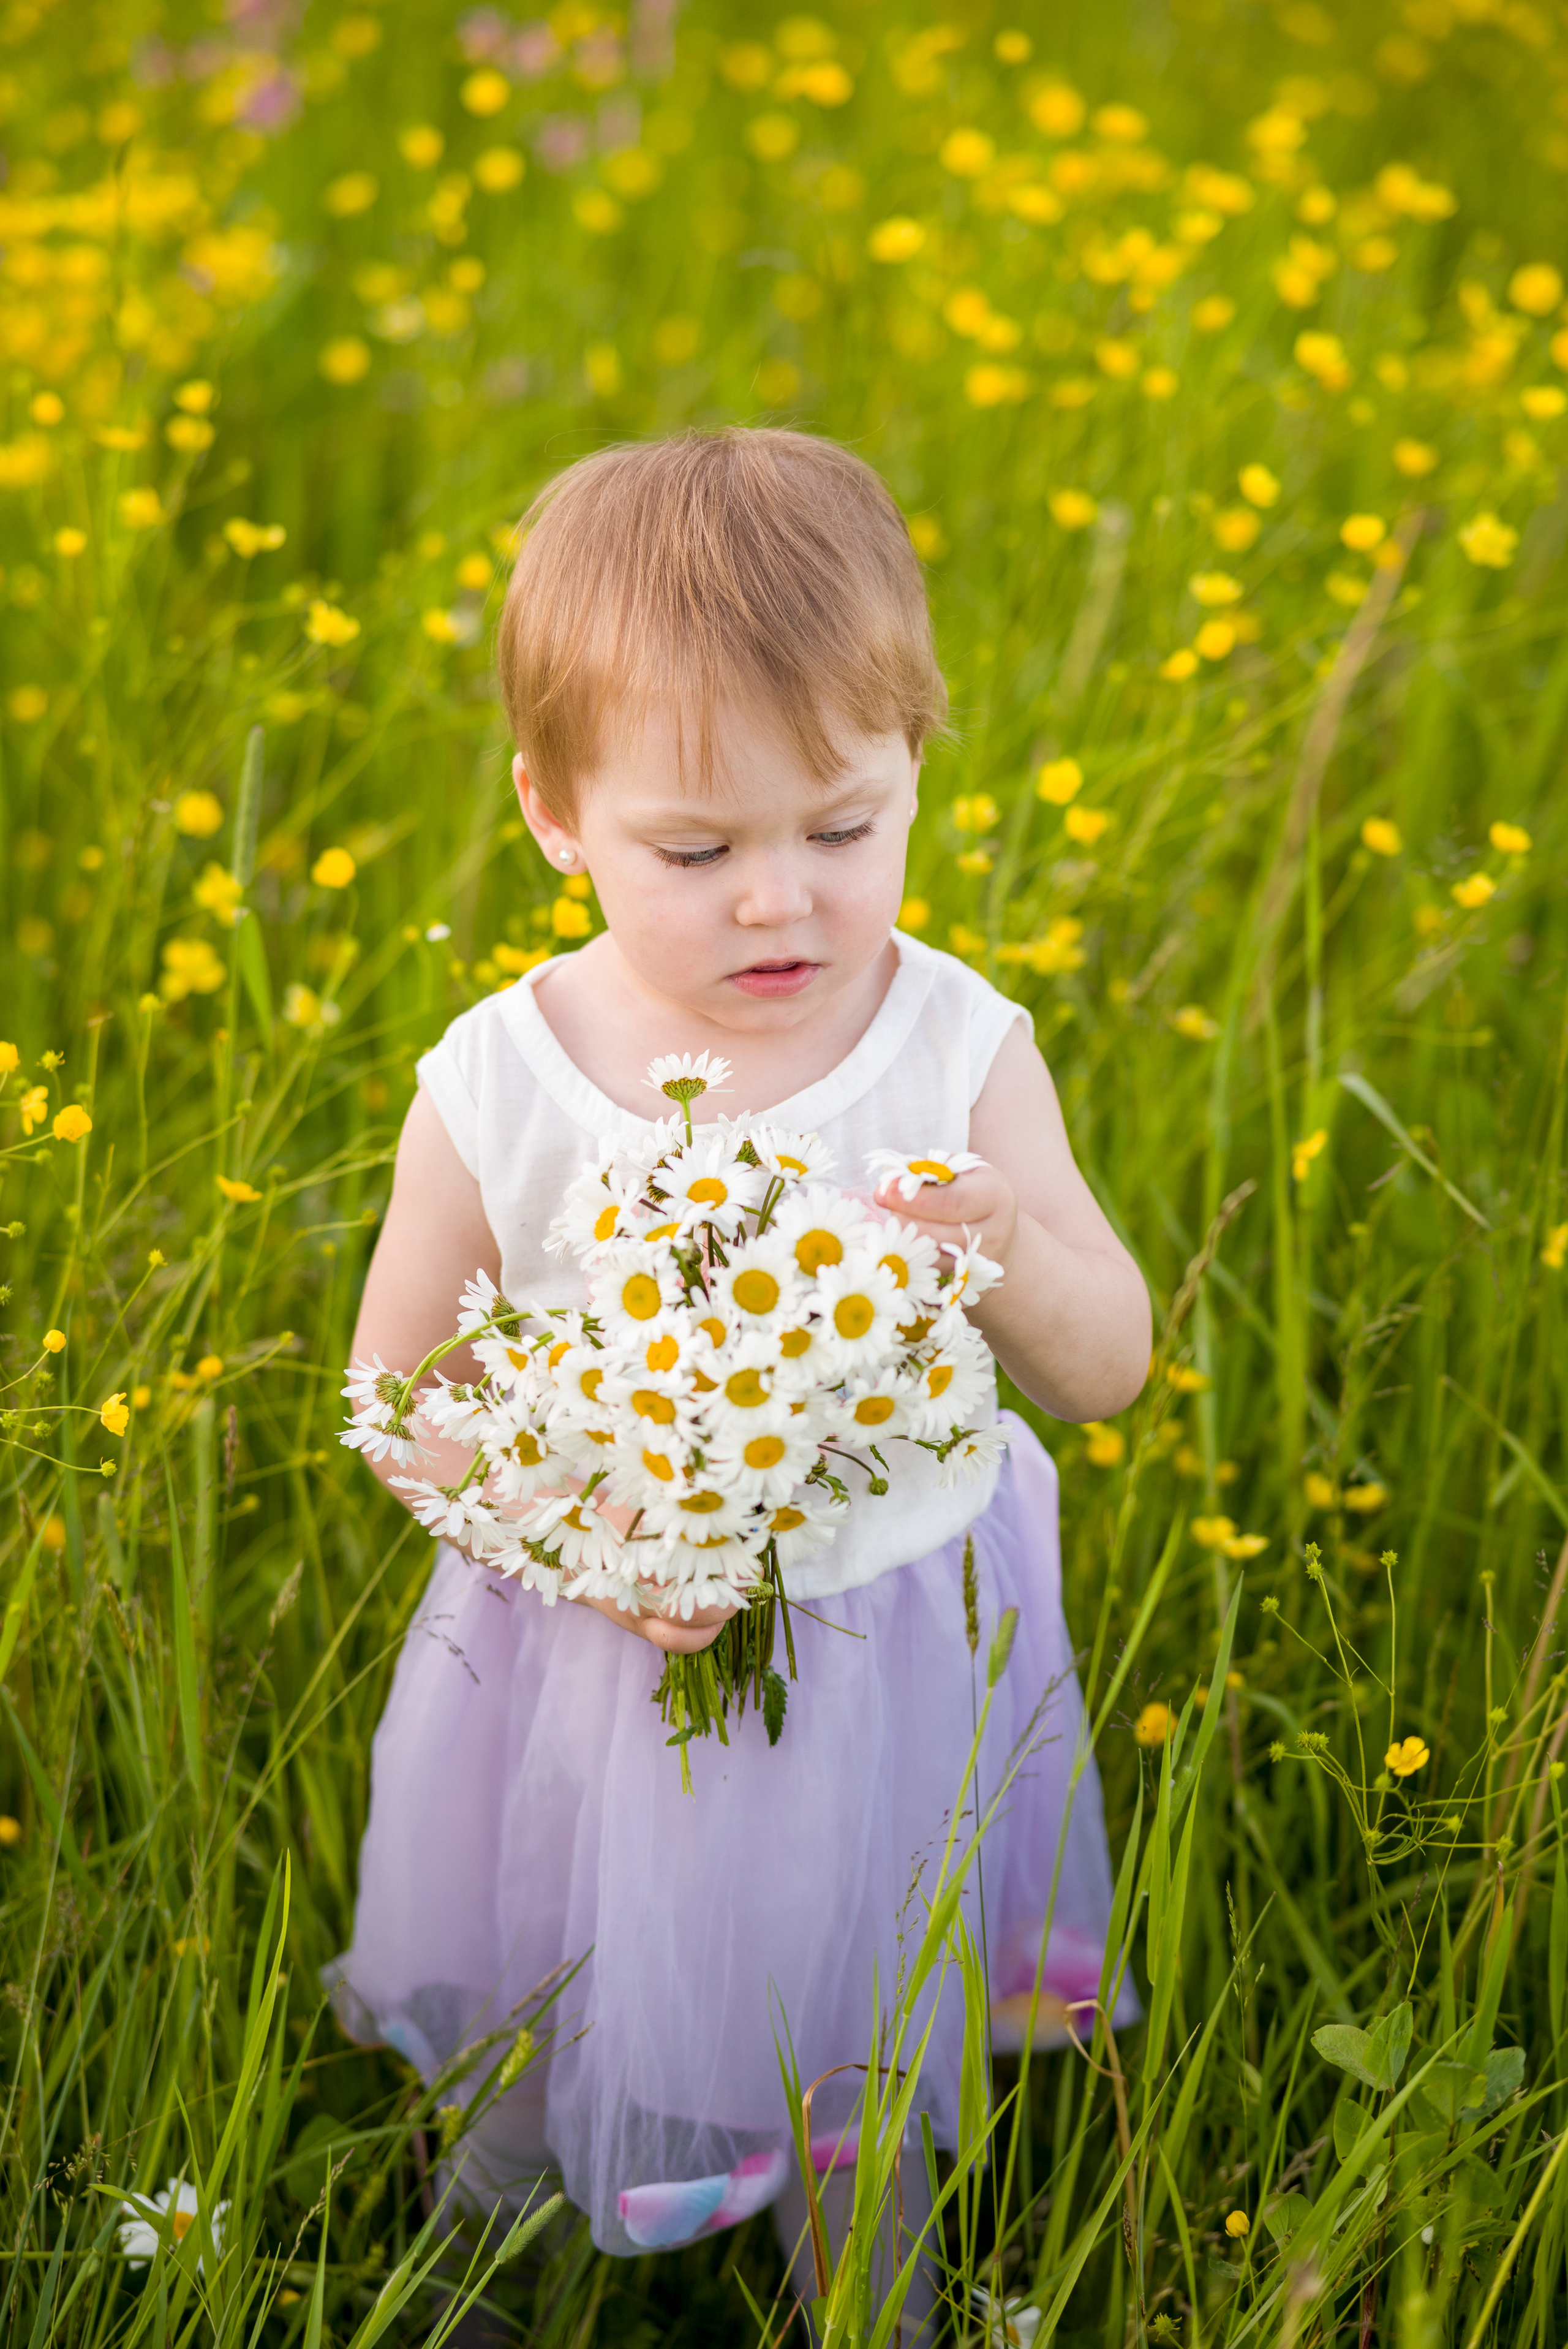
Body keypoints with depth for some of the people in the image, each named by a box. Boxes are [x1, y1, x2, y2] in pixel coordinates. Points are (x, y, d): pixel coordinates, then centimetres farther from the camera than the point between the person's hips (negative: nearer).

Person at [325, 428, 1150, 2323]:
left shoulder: (957, 1051, -15)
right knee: (530, 2084, 23)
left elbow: (1109, 1374, -12)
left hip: (892, 1669, 0)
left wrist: (1015, 1256, -34)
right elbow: (398, 1388, -5)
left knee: (853, 2107, 20)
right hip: (596, 1680, 0)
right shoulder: (494, 1092, -17)